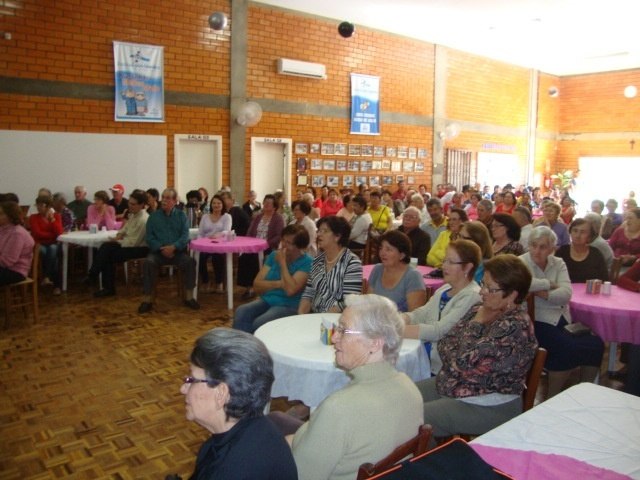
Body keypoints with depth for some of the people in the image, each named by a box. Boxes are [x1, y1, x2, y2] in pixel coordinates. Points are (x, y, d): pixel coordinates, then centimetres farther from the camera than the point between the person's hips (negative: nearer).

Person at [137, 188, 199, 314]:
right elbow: (149, 236, 1)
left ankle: (189, 296, -15)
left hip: (177, 251, 0)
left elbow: (185, 235, -4)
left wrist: (173, 247, -22)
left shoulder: (181, 215, 8)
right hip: (158, 251, 0)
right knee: (149, 262, -30)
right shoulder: (154, 216, 9)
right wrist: (161, 248, -16)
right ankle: (147, 299, -23)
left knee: (190, 261, -27)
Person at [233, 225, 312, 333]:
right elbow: (257, 284, 5)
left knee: (259, 323, -32)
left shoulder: (306, 262, -7)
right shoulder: (274, 255, 9)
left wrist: (282, 262, -13)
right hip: (266, 300, 5)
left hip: (288, 306, -5)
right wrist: (277, 284, -13)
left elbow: (290, 290, -20)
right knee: (241, 312, -25)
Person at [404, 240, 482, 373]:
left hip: (441, 370, -7)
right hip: (423, 357, 7)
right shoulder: (443, 290, 13)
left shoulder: (472, 297, -14)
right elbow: (420, 314, 5)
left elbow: (439, 331, -21)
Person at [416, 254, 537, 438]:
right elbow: (445, 343, 6)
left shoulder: (514, 327, -23)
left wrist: (476, 323, -15)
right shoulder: (482, 310, 4)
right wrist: (457, 361, -14)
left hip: (489, 407, -9)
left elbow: (466, 362, -27)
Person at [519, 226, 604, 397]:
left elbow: (566, 294, -3)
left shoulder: (558, 263, 12)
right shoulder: (521, 262, -3)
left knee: (595, 344, -13)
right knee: (567, 348, -27)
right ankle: (553, 398, -4)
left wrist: (545, 294, -18)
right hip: (538, 321, -6)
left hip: (562, 319, 6)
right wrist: (549, 283, -13)